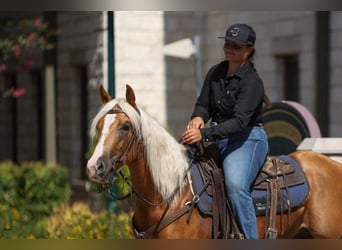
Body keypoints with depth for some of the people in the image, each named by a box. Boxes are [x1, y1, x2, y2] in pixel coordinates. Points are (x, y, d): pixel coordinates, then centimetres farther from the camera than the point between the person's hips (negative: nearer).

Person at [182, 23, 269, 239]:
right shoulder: (216, 73, 7)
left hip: (248, 139, -8)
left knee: (235, 184, -32)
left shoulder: (252, 82, -16)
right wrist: (198, 117, -15)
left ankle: (250, 239, -28)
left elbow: (240, 120, -27)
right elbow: (203, 104, 11)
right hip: (218, 138, 8)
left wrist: (204, 134, -37)